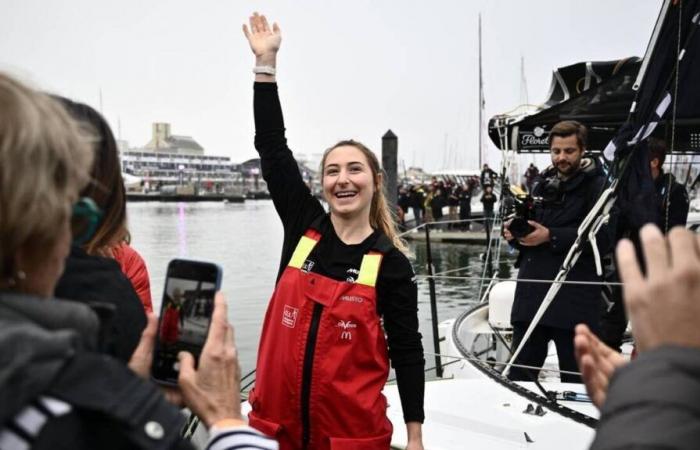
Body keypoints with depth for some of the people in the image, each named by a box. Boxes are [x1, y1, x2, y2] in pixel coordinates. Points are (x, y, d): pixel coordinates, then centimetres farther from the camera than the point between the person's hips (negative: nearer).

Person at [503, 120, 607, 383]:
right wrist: (514, 233, 0)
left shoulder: (597, 186, -4)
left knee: (574, 378, 7)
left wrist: (551, 236, -21)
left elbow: (600, 238, -17)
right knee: (519, 374, 11)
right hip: (532, 293, 6)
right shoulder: (542, 184, 15)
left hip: (573, 301, -6)